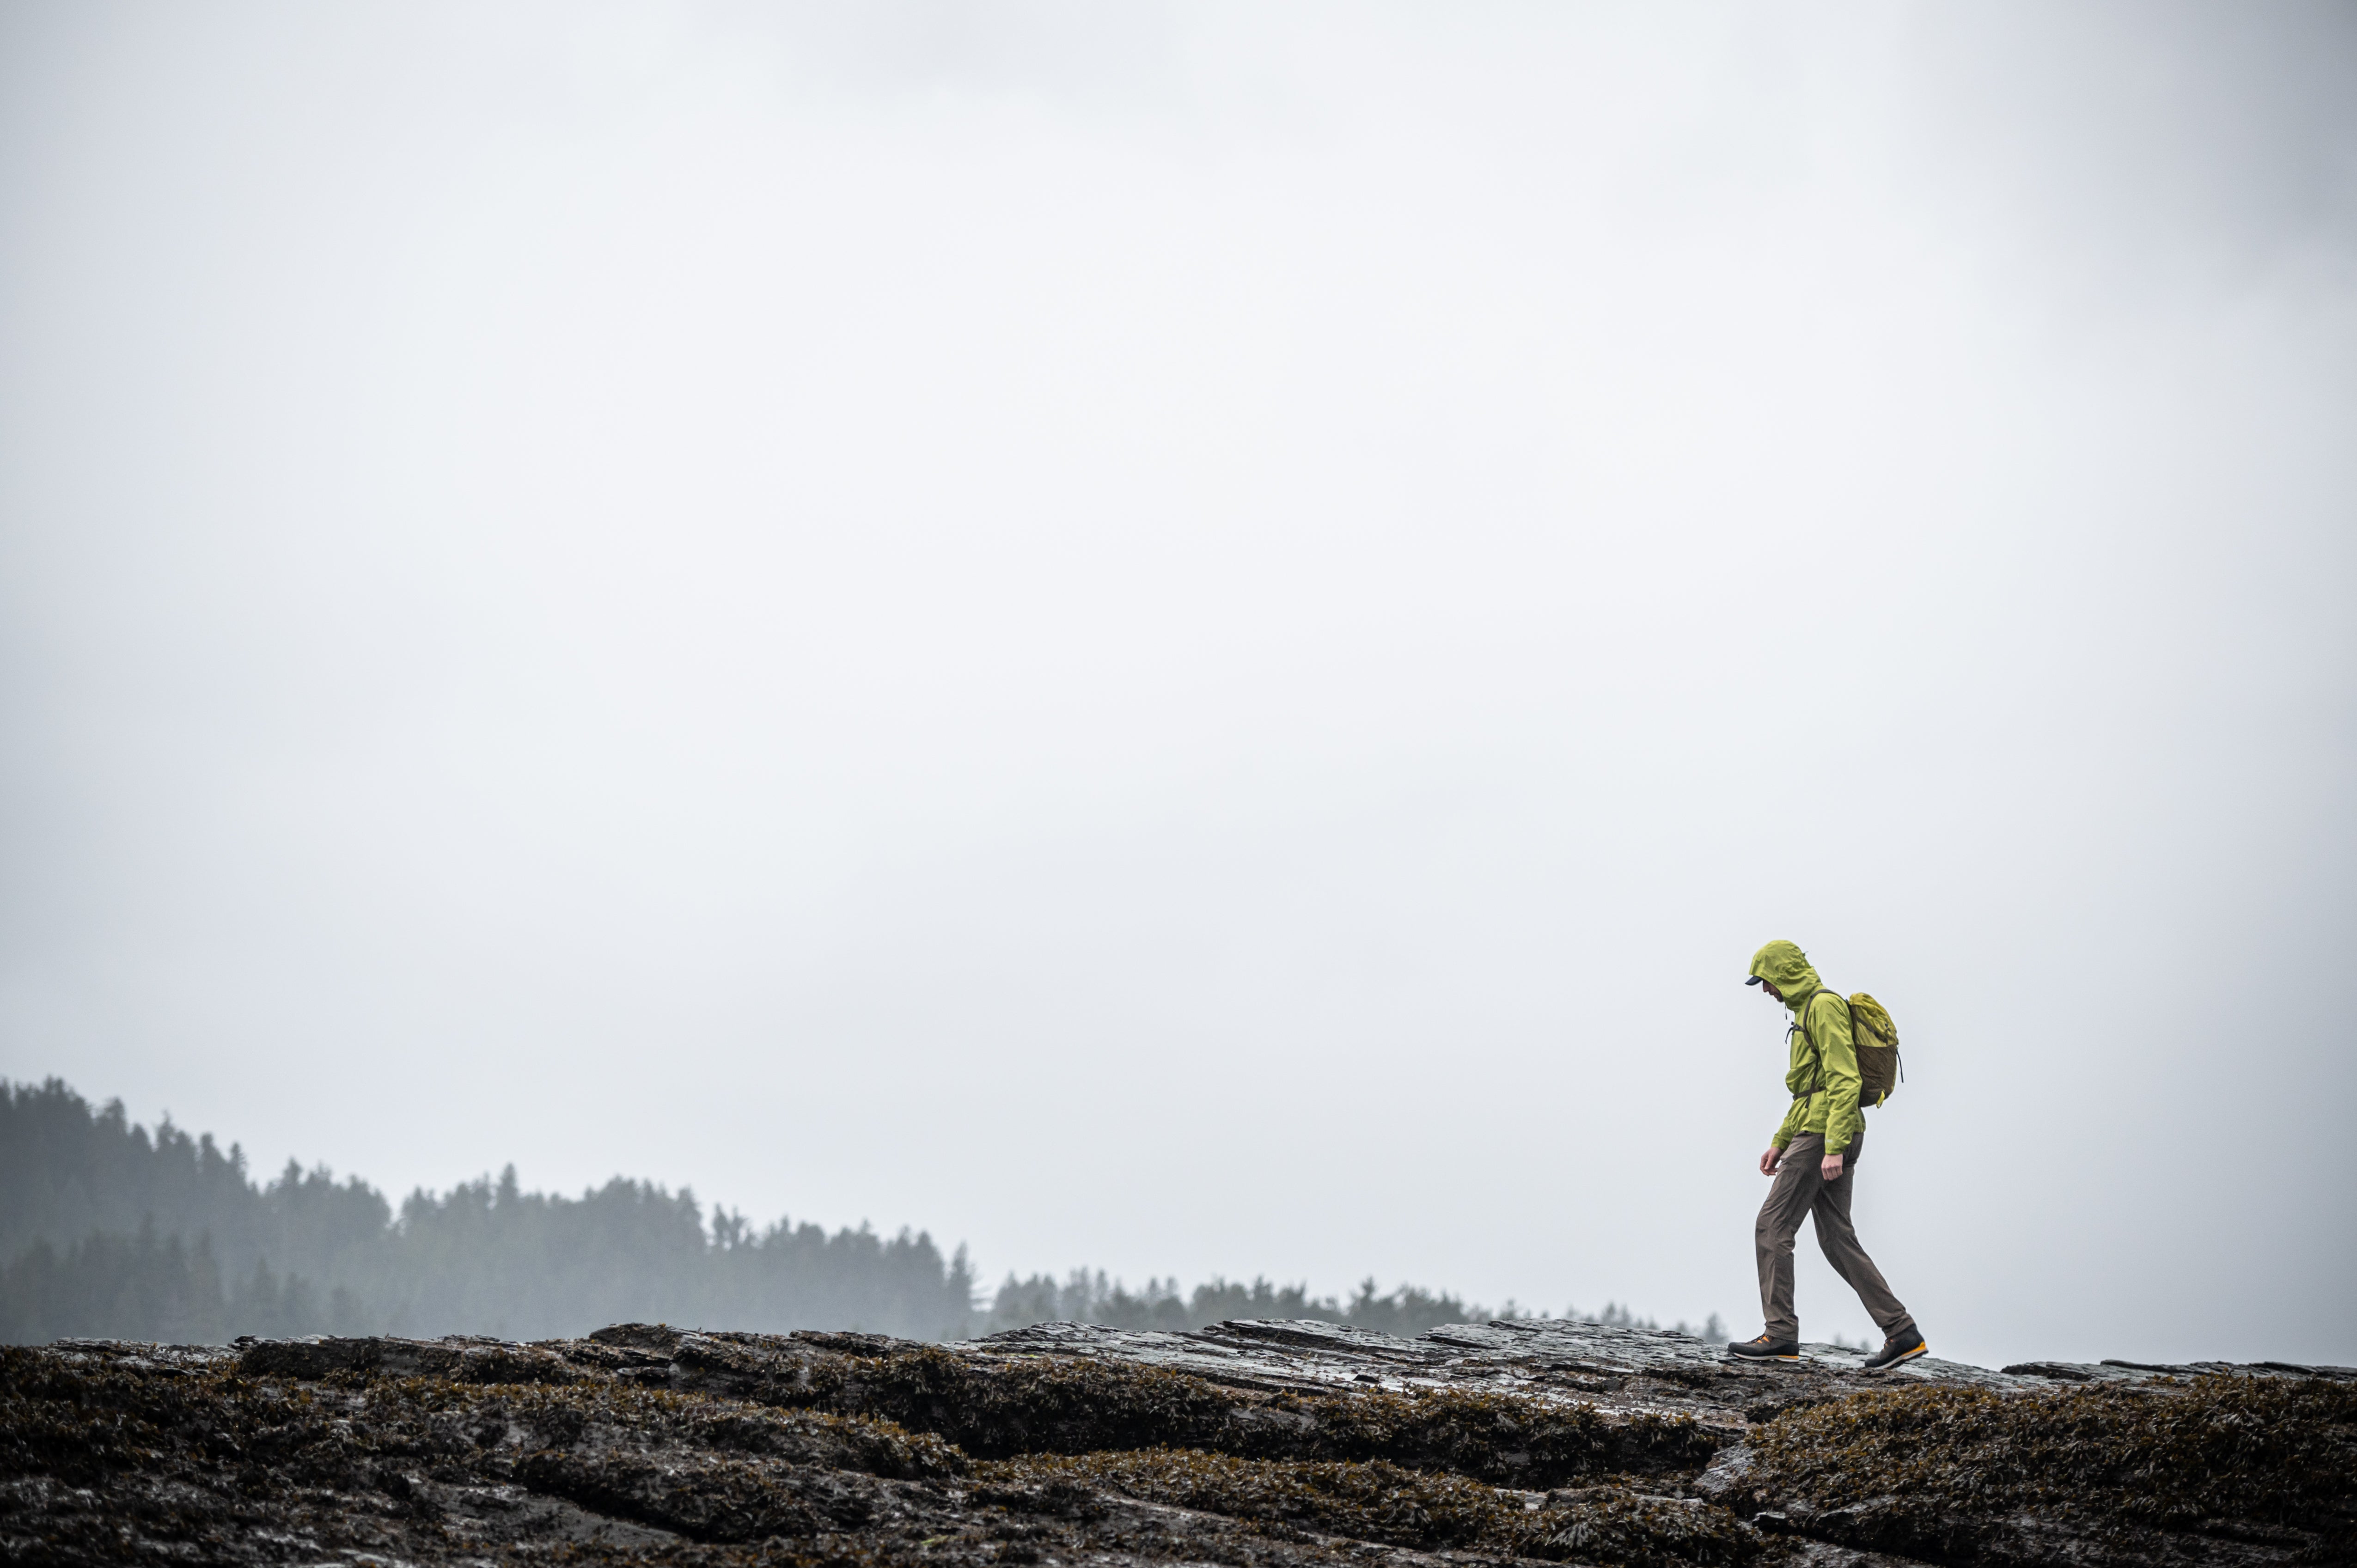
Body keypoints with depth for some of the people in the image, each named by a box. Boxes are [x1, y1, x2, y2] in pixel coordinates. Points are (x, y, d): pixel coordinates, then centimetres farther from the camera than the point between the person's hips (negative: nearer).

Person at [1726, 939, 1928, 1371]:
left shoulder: (1824, 1005, -10)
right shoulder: (1808, 1011, 23)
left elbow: (1844, 1080, -19)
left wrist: (1833, 1149, -25)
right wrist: (1780, 1143, 26)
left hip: (1823, 1135, -10)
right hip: (1828, 1137, 10)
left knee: (1773, 1227, -7)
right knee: (1837, 1239, 7)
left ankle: (1781, 1335, -7)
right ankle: (1902, 1332, 2)